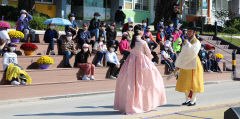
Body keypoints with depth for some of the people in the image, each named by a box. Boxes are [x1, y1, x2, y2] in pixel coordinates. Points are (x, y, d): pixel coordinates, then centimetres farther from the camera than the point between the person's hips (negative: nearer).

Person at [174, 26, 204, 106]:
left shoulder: (197, 42, -8)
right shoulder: (186, 42, 13)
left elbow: (193, 52, -26)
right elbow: (182, 54, 14)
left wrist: (187, 44, -18)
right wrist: (178, 65, 11)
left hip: (193, 65, -7)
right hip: (185, 65, 7)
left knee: (192, 83, -3)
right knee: (185, 83, 8)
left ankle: (193, 100, 6)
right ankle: (188, 99, 18)